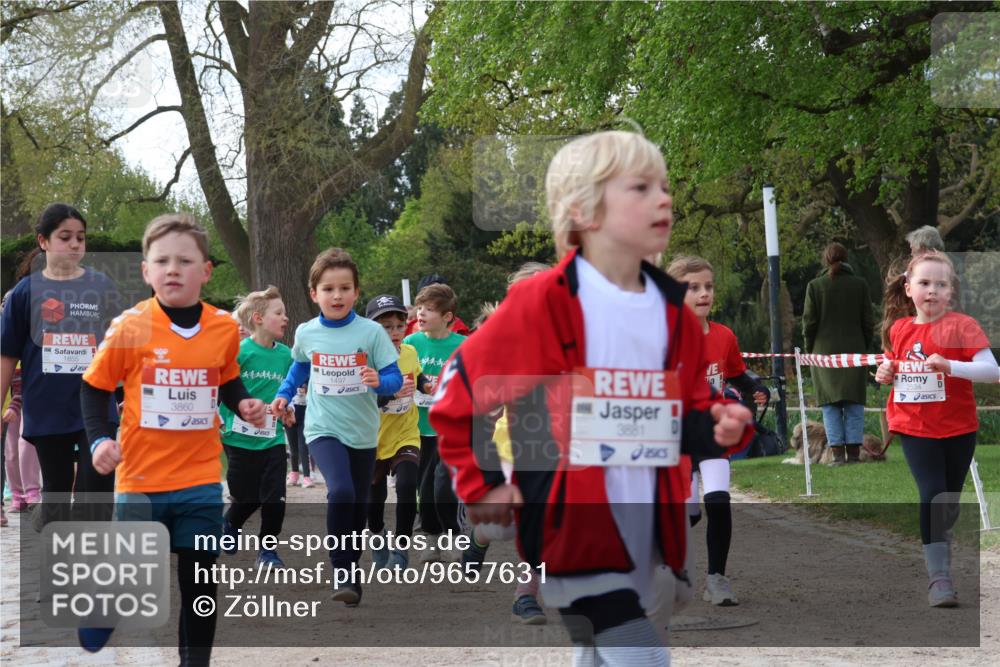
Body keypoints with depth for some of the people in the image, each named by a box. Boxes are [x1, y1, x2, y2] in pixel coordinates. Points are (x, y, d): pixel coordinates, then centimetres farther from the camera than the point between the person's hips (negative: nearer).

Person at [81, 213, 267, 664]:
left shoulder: (224, 329, -2)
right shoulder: (129, 328, -10)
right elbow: (94, 388, 0)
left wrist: (243, 405, -3)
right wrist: (100, 439, -12)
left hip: (201, 479, 2)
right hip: (141, 478, -2)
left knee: (200, 579, 7)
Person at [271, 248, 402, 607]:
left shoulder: (371, 332, -9)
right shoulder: (306, 333, -3)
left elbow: (395, 378, -8)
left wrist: (380, 382, -29)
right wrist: (283, 395, 9)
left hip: (362, 432, 1)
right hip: (323, 429, -1)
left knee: (358, 508, 12)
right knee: (340, 491, -26)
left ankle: (350, 570, 34)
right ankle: (341, 573, -17)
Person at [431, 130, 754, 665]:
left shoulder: (674, 315, 7)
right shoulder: (542, 303, -11)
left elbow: (685, 418, 16)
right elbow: (460, 387, -4)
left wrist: (717, 429, -6)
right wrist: (479, 485, -4)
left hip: (644, 536, 7)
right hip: (571, 531, -7)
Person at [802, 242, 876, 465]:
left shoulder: (815, 286, -2)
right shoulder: (859, 284, 2)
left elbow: (809, 322, -1)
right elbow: (868, 321, 4)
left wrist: (810, 348, 10)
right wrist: (865, 346, 14)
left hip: (825, 352, -1)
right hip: (854, 350, 1)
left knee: (831, 405, 2)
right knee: (854, 403, 5)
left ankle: (838, 453, -4)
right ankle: (854, 452, 1)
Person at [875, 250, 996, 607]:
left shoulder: (961, 325, -11)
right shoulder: (899, 329, 3)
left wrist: (950, 367, -34)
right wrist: (886, 374, -1)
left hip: (958, 430, -1)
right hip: (915, 428, 1)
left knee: (948, 503, 11)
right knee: (932, 496, -14)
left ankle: (938, 553, 36)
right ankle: (938, 578, -10)